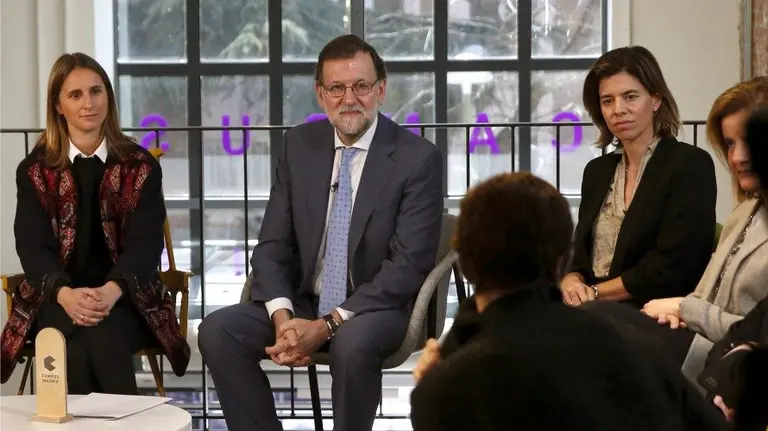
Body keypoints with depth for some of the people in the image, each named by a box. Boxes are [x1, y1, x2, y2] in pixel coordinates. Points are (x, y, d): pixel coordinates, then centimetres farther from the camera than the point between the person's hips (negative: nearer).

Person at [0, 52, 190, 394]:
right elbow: (33, 244, -4)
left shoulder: (141, 167, 5)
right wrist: (65, 295, -27)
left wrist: (111, 291, -28)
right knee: (75, 346, -34)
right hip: (56, 301, 0)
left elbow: (146, 240, -7)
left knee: (104, 333, -34)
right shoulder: (35, 171, 6)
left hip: (125, 301, 0)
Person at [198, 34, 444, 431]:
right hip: (303, 302, 4)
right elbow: (273, 243, 3)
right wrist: (282, 317, -16)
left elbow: (409, 264, -16)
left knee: (352, 344, -36)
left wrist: (328, 325, -23)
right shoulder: (299, 144, 3)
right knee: (217, 331, -18)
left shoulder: (418, 159, -10)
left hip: (379, 306, -4)